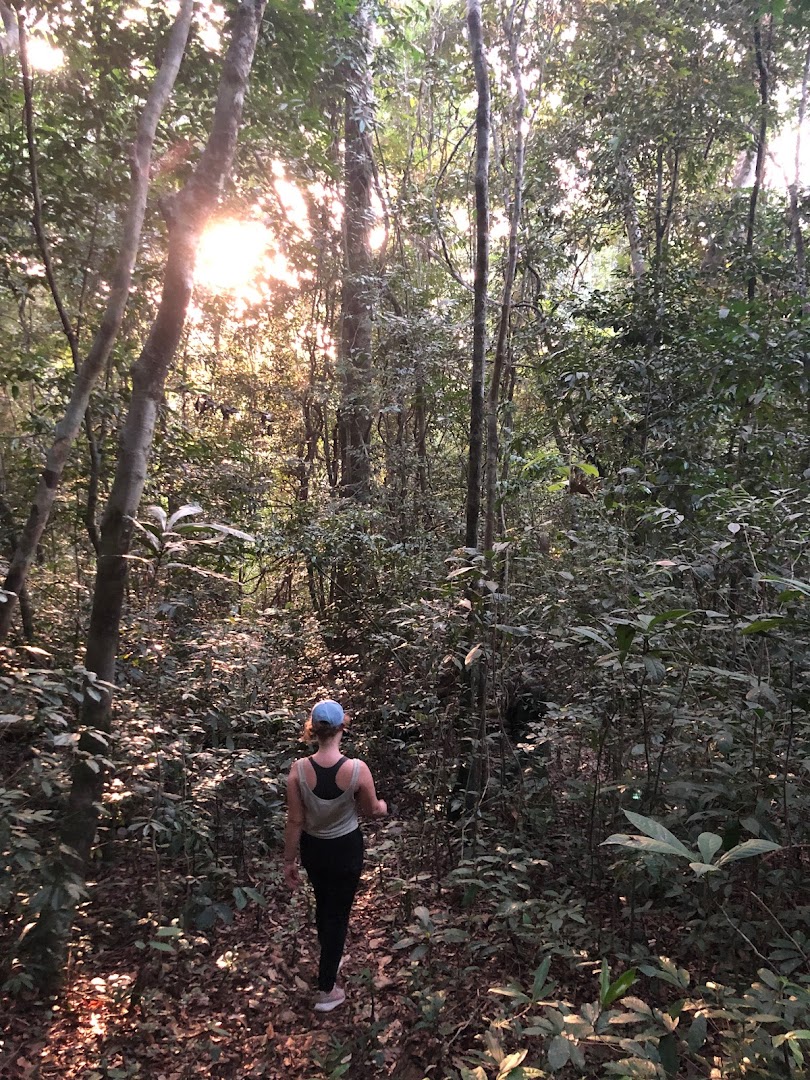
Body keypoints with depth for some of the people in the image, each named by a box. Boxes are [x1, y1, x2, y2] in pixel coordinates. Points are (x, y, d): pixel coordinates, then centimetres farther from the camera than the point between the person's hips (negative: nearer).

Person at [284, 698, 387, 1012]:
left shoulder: (299, 770, -21)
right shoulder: (358, 769, -26)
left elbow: (294, 821, -12)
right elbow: (372, 810, -9)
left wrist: (289, 861, 1)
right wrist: (383, 805, 15)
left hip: (312, 848, 3)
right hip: (346, 849, -3)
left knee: (323, 905, 27)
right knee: (338, 914, 14)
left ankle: (329, 962, 51)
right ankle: (326, 991, 23)